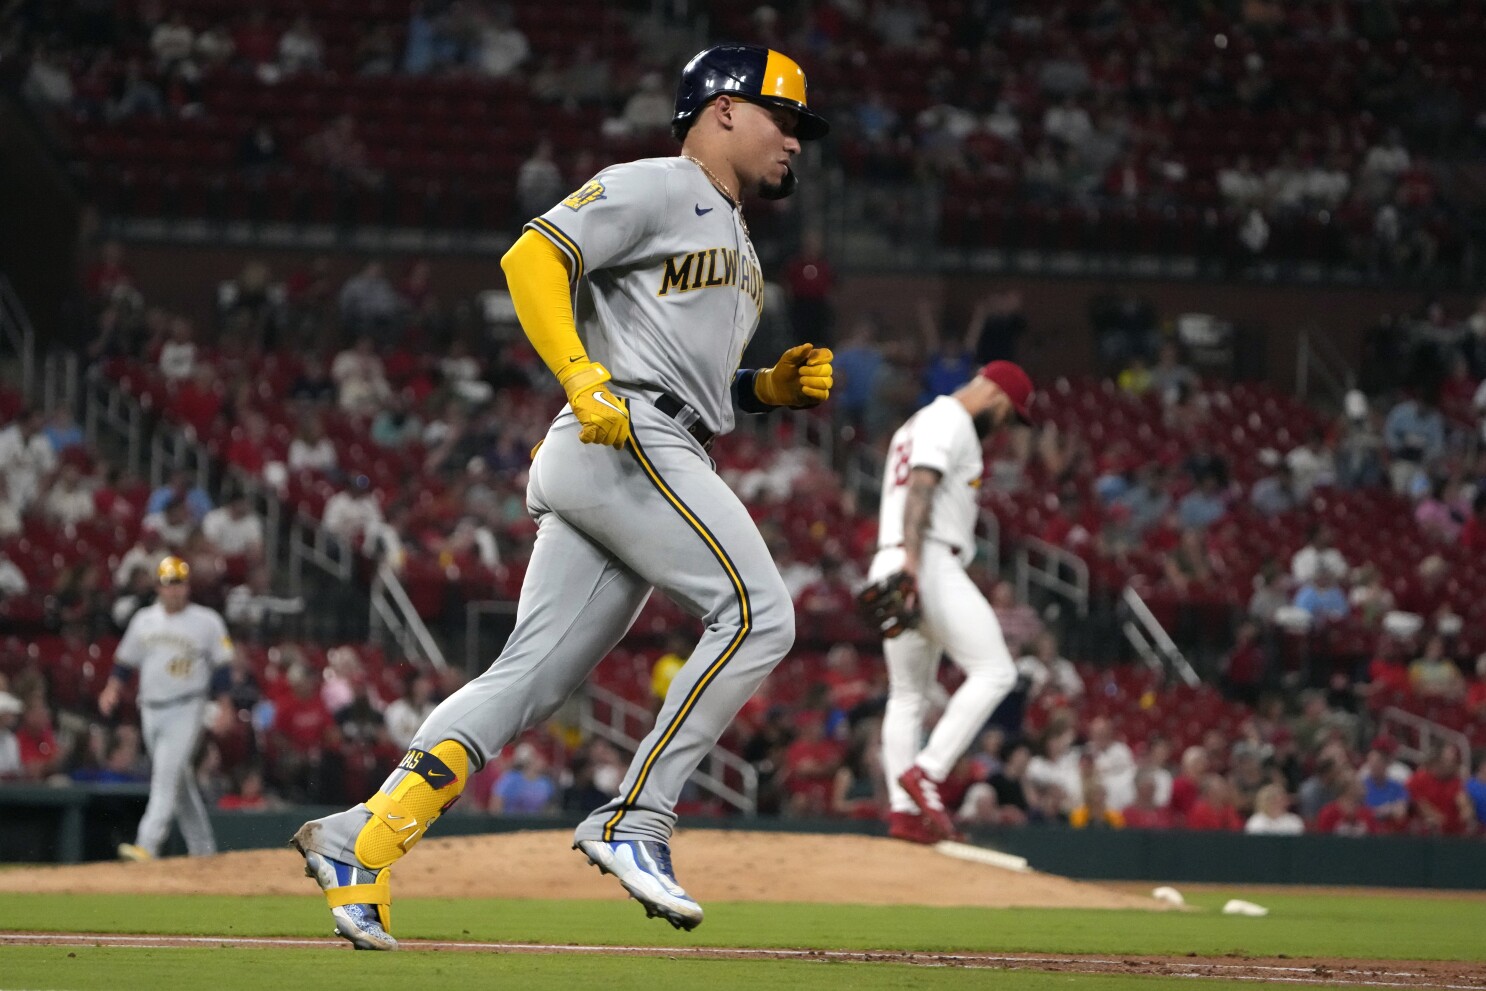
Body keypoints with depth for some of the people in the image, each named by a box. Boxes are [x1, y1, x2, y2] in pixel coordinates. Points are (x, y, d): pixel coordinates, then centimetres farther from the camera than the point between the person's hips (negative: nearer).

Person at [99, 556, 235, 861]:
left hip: (186, 709, -5)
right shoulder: (144, 619, 11)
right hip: (151, 709, 5)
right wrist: (113, 689, -1)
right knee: (180, 779, 11)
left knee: (166, 775, -16)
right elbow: (125, 661, 16)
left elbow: (223, 666, -1)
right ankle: (202, 847, 20)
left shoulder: (206, 621, -2)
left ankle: (148, 845, -25)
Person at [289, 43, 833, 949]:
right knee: (759, 611, -17)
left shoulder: (737, 249, 31)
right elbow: (533, 257, -10)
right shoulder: (657, 189, 1)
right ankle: (635, 821, -17)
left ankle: (361, 839, -5)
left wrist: (777, 386, 14)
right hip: (625, 440, -9)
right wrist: (583, 378, -21)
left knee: (530, 680, 0)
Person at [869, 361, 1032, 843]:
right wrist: (912, 559, -29)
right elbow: (921, 486, -18)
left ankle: (903, 809, 3)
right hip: (930, 562, -11)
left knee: (907, 694, 10)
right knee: (994, 672, -12)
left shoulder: (915, 425, 28)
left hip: (891, 568, 11)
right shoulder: (950, 420, -4)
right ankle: (925, 773, -20)